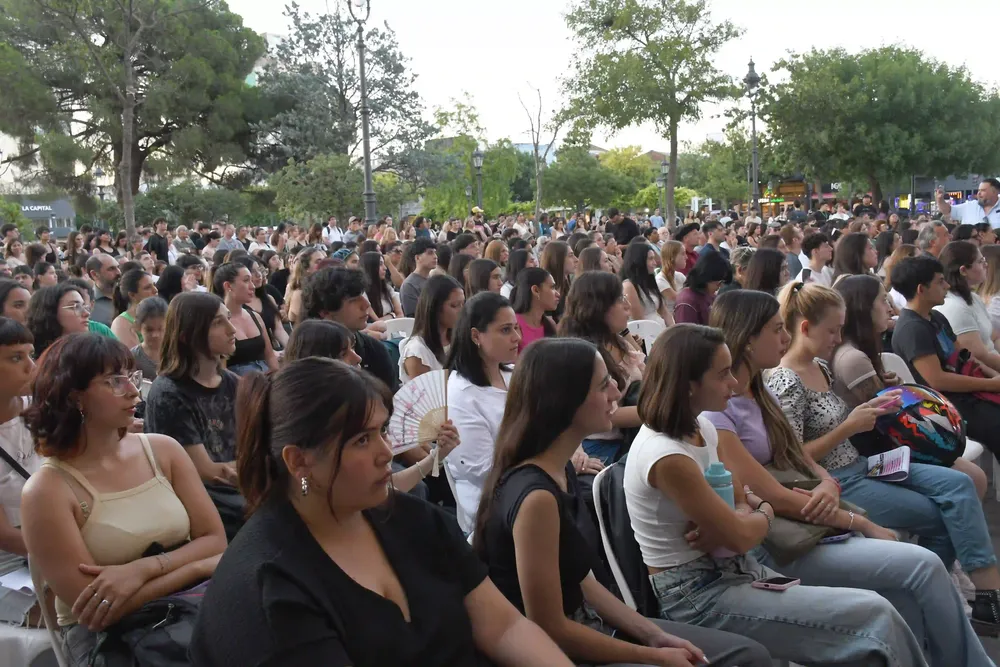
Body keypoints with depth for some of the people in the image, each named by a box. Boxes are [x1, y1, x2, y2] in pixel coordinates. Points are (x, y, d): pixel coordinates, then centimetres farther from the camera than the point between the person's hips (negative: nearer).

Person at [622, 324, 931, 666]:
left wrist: (742, 518, -11)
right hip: (697, 596, -8)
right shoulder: (667, 457, -24)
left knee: (871, 612, -3)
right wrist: (764, 514, 4)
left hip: (733, 571, 8)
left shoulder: (701, 427, 4)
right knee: (875, 617, -13)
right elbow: (741, 537, -17)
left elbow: (741, 497, 11)